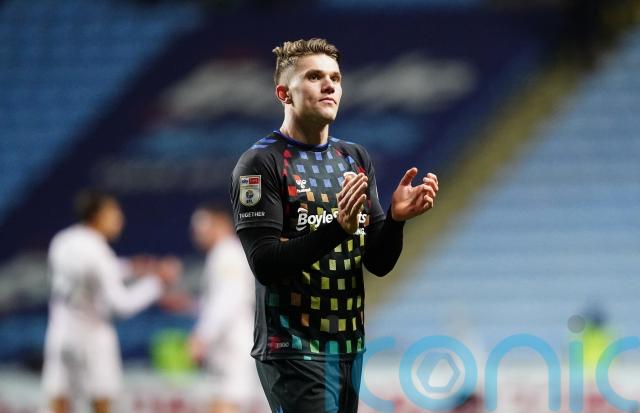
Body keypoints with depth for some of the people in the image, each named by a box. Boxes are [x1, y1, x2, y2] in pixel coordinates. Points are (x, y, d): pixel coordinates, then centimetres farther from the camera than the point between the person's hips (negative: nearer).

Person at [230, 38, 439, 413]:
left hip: (350, 346, 6)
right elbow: (265, 263, -18)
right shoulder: (260, 164, -8)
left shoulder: (356, 159, 11)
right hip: (293, 350, -6)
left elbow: (379, 263, 10)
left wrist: (396, 219, -10)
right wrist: (337, 228, -29)